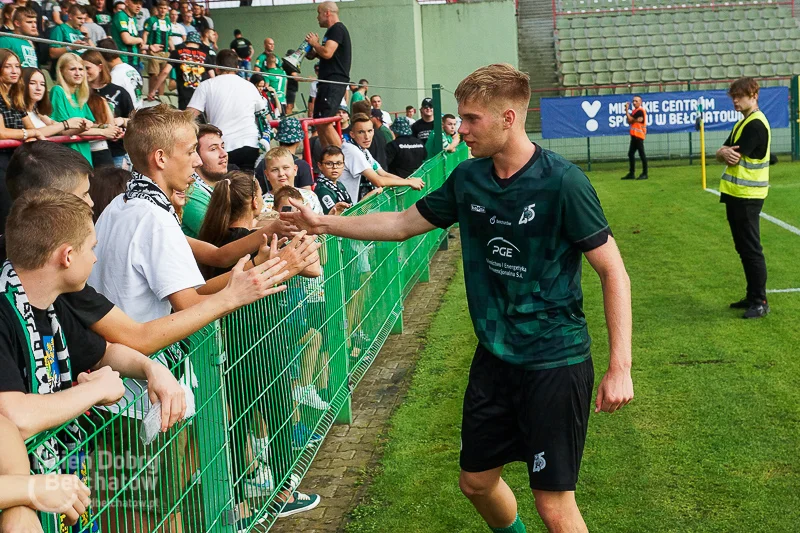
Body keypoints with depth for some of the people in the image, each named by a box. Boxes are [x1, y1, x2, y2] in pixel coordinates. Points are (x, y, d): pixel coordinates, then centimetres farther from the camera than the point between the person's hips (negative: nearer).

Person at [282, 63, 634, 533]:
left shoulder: (562, 182, -18)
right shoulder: (468, 179, 0)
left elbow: (614, 272, -15)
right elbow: (404, 222, 14)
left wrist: (620, 367, -19)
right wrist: (324, 223, 9)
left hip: (556, 360, -6)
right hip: (494, 356, 6)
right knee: (477, 482, 17)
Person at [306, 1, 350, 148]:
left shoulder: (337, 29, -10)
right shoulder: (333, 31, 22)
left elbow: (327, 53, -23)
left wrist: (315, 43, -5)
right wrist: (314, 47, 11)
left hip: (334, 82, -11)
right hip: (329, 82, 11)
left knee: (325, 123, -18)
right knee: (319, 122, 12)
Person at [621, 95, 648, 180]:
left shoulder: (640, 111, -12)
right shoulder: (634, 111, 17)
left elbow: (630, 120, -14)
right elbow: (629, 121, 12)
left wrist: (627, 111, -5)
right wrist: (627, 111, 3)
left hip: (639, 135, -10)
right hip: (634, 135, 10)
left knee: (641, 154, -7)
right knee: (631, 153, 11)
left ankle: (645, 174, -3)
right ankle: (631, 173, 17)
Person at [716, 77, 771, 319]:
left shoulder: (756, 124, -15)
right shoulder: (742, 123, 16)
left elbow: (733, 158, -19)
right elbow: (721, 155, 9)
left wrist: (727, 153, 3)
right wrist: (725, 153, -13)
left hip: (747, 196, -10)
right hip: (735, 193, 10)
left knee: (751, 249, -6)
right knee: (743, 249, 15)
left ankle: (760, 302, 0)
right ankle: (752, 296, 23)